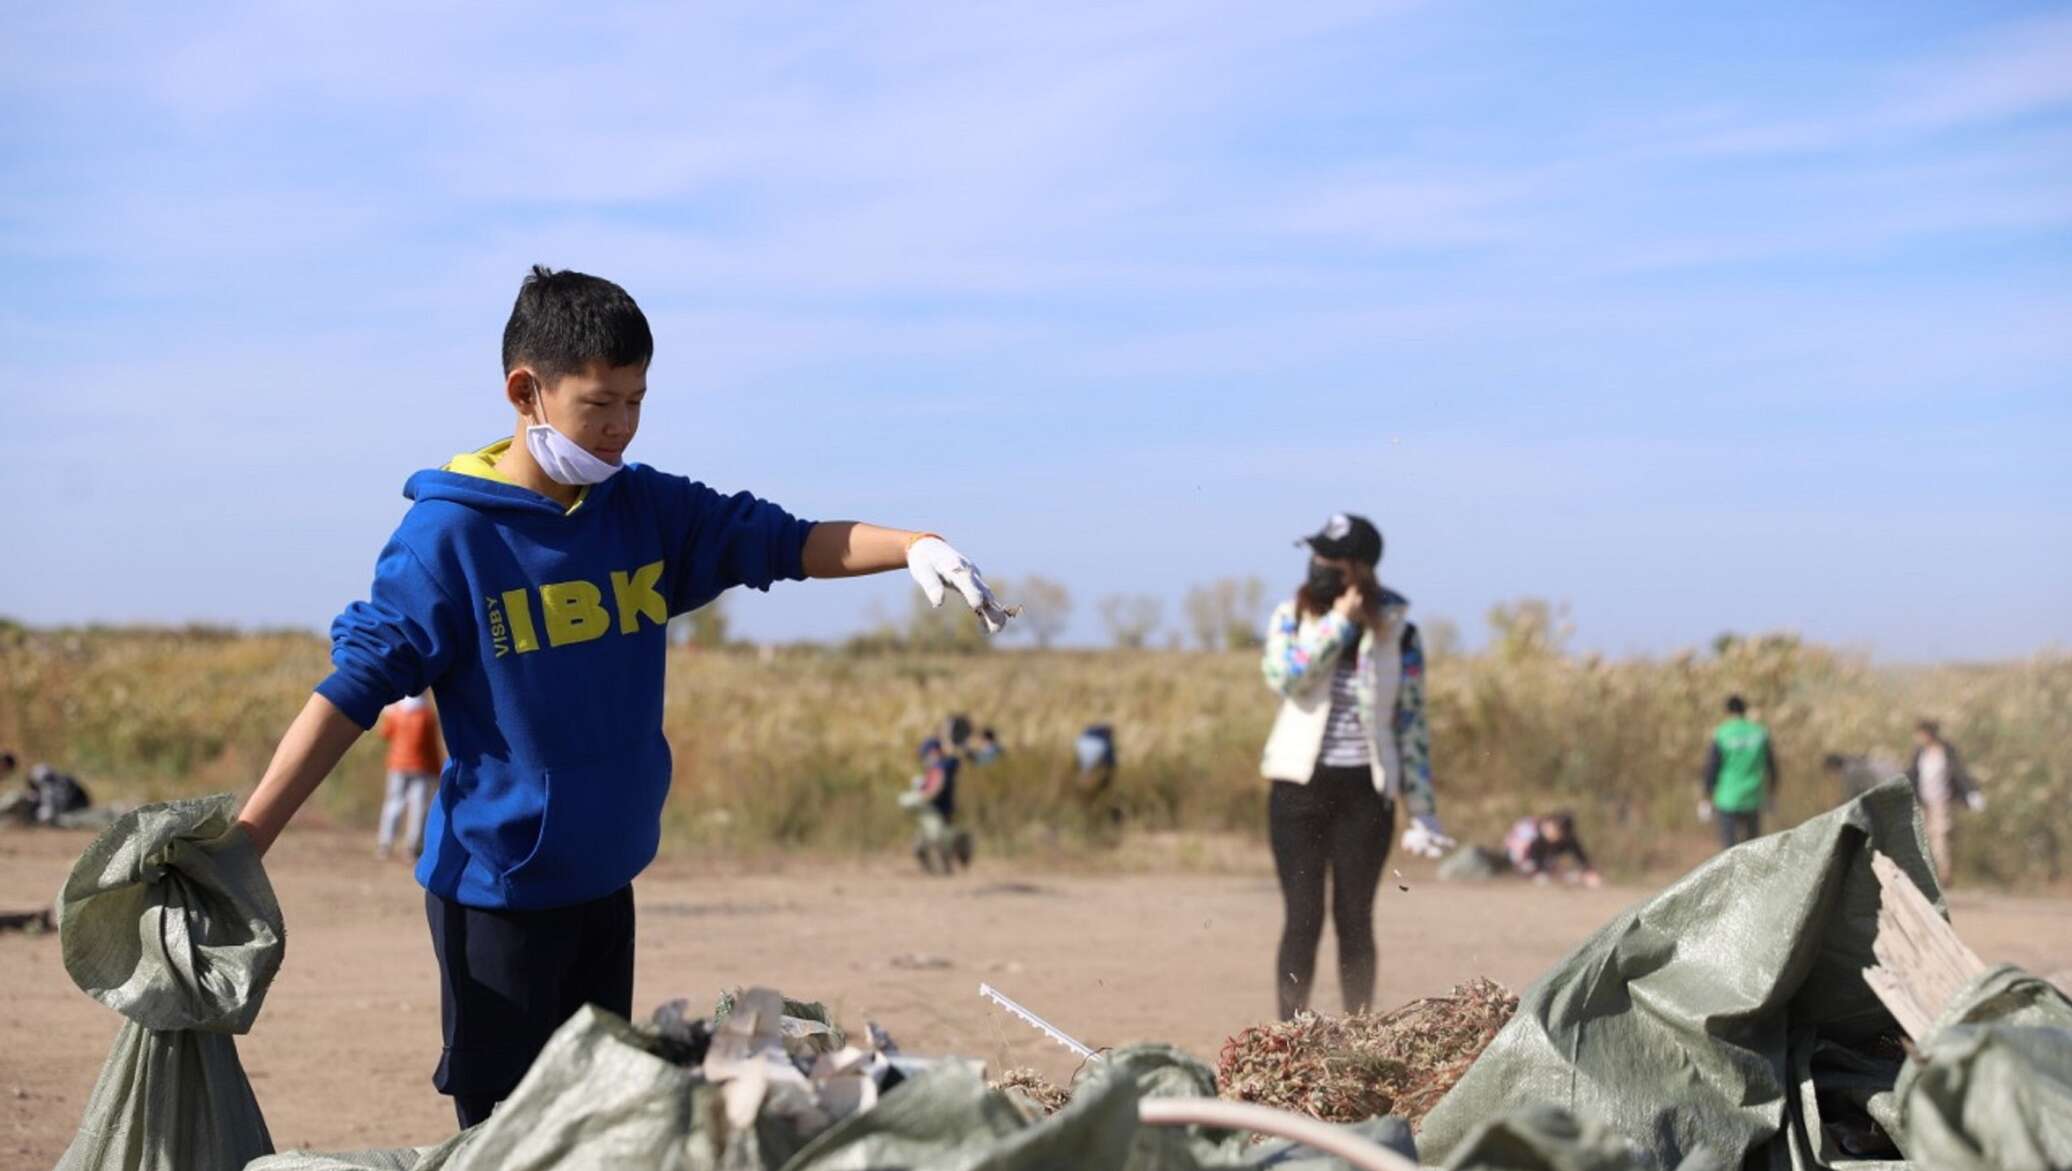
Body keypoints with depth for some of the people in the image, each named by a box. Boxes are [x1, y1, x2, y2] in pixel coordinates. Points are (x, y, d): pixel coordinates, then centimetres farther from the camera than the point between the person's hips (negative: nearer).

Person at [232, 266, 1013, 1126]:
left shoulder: (647, 508, 3)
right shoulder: (448, 534, -13)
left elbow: (784, 541, 3)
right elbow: (354, 690, -15)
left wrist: (913, 548, -16)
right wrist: (241, 841, -20)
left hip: (607, 881, 6)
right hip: (497, 887, -6)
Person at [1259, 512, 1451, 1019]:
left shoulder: (1397, 630, 0)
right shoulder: (1292, 616, 2)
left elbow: (1412, 721, 2)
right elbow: (1283, 676, -18)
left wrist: (1422, 810, 0)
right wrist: (1338, 622, -17)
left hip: (1365, 789, 0)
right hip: (1300, 786, 0)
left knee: (1355, 920, 4)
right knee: (1304, 917, -3)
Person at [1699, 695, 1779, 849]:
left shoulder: (1721, 735, -10)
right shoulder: (1761, 733, 0)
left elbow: (1710, 769, -8)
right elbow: (1772, 767, 9)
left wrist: (1704, 800, 1)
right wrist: (1771, 794, 23)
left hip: (1728, 800, -3)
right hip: (1753, 801, 3)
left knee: (1730, 846, 4)